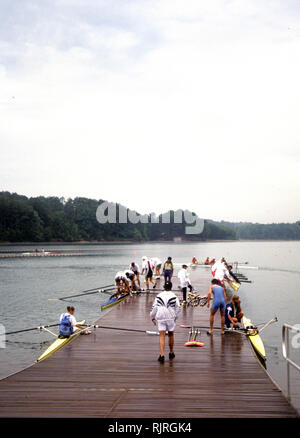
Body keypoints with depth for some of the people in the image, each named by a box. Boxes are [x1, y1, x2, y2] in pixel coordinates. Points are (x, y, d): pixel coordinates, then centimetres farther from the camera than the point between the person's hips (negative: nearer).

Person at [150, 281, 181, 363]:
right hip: (171, 318, 0)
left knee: (162, 336, -3)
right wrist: (175, 317, 15)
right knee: (171, 335, 16)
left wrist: (153, 317, 15)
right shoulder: (174, 296, -1)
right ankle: (171, 353, 30)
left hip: (160, 318, 0)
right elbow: (178, 308, 1)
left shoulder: (159, 296, 1)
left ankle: (162, 355, -14)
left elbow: (154, 307, 2)